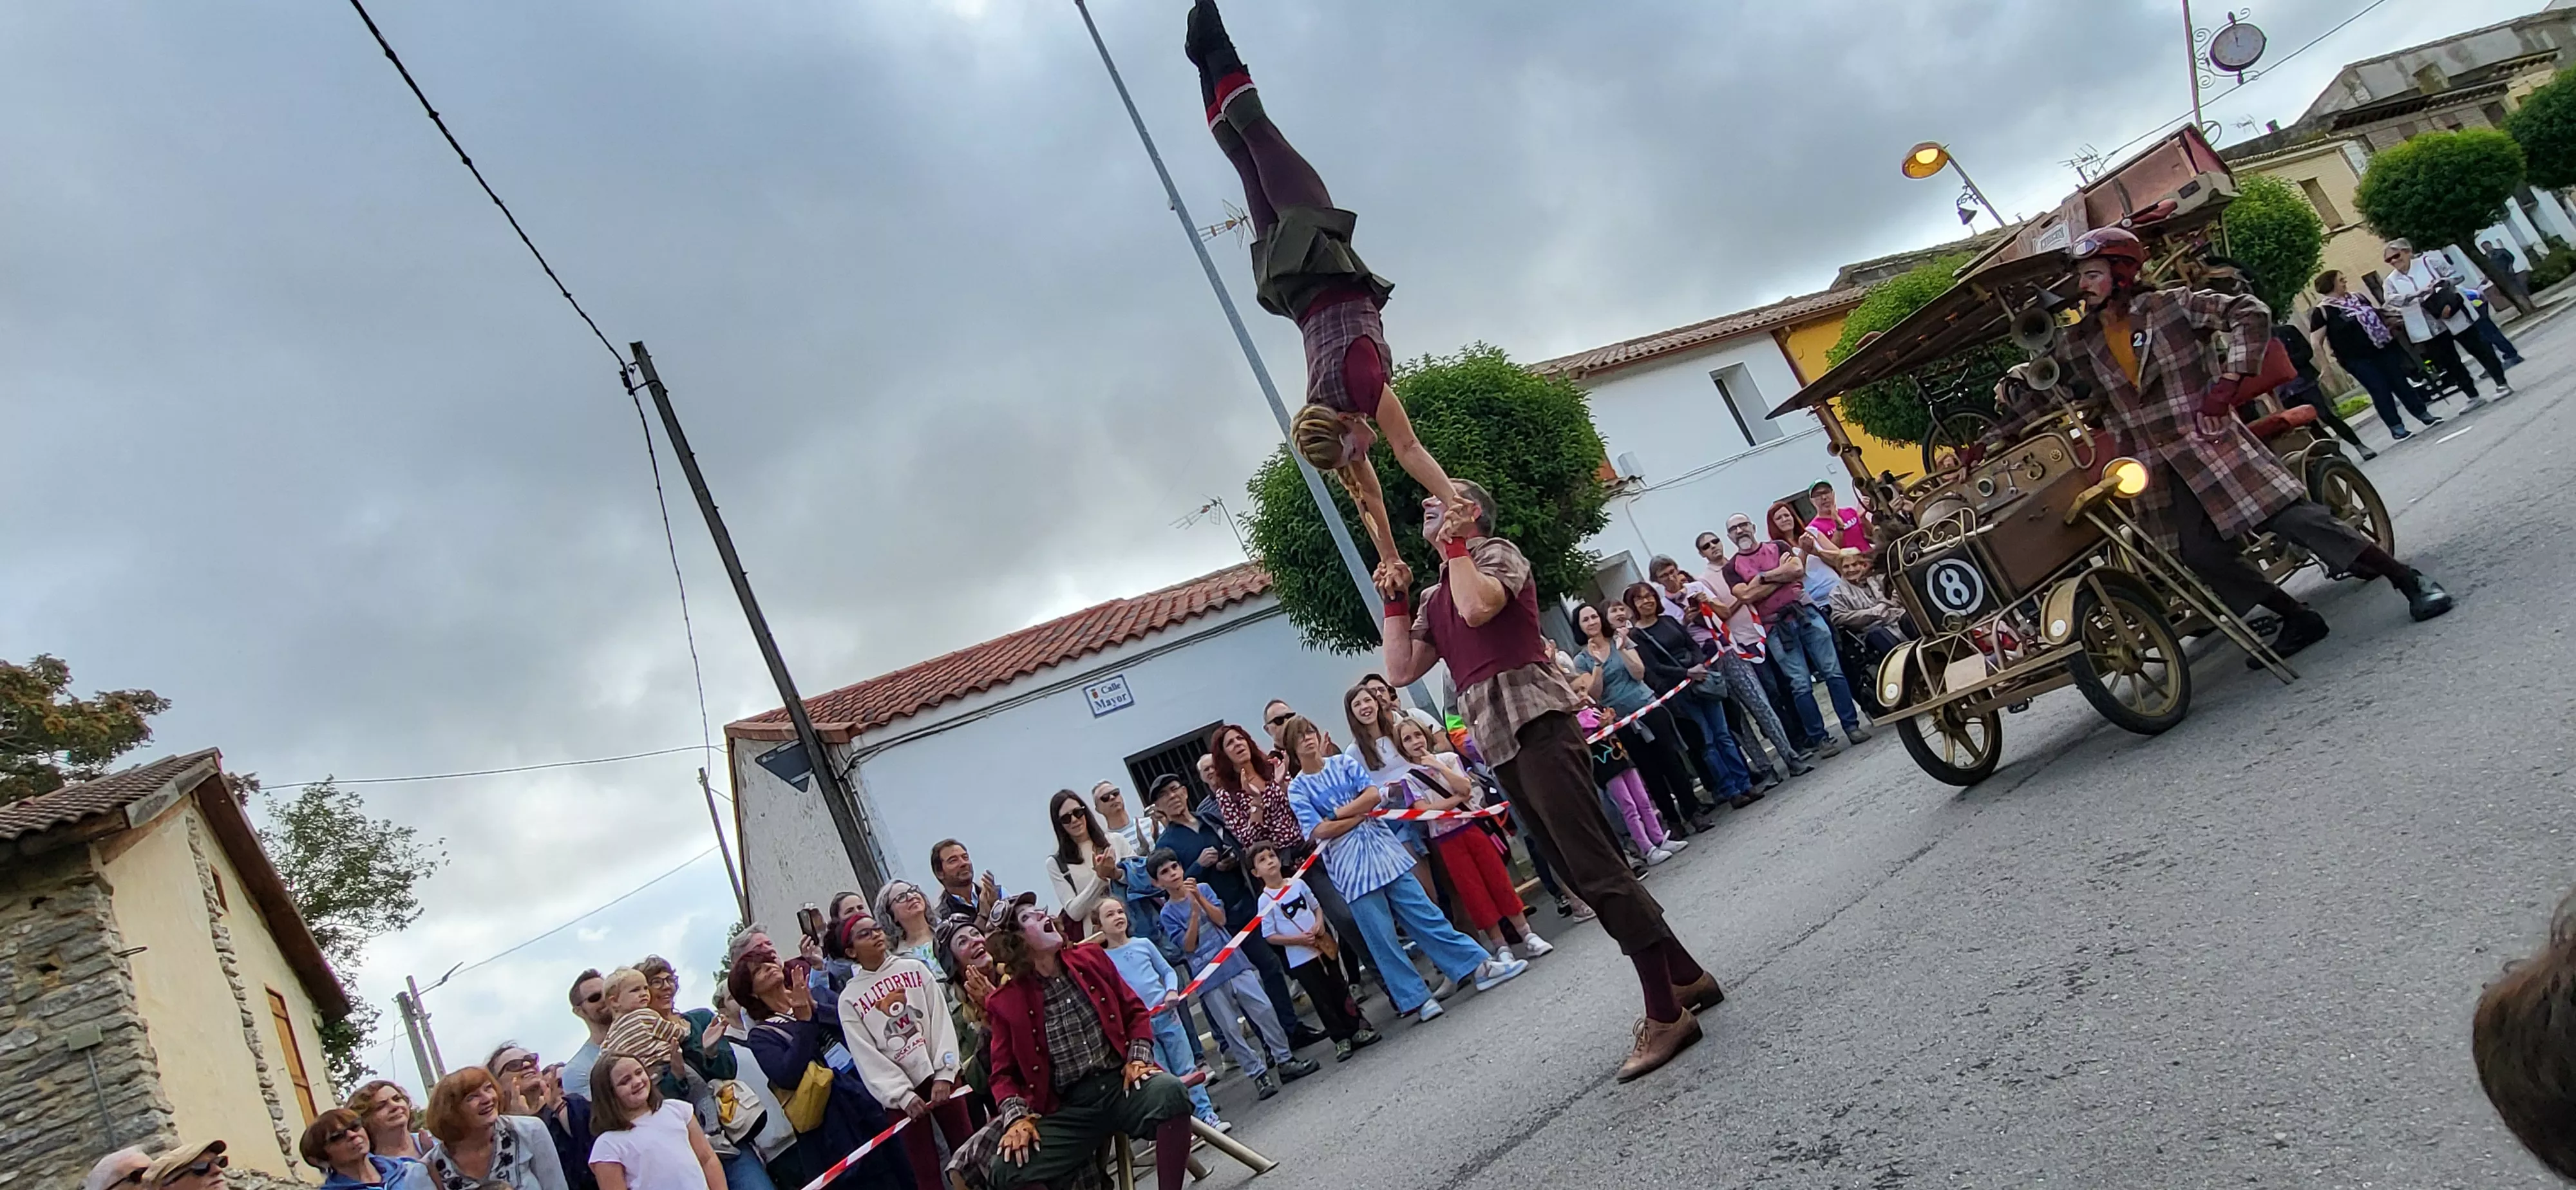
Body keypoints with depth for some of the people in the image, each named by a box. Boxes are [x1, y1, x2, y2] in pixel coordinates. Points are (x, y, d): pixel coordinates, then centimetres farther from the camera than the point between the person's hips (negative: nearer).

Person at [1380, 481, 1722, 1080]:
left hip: (1535, 723, -8)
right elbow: (1401, 670, 15)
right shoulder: (1436, 597, 23)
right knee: (1585, 871, 10)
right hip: (1498, 744, 8)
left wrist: (1454, 544, -8)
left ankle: (1665, 1013, -9)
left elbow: (1479, 608, -20)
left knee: (1596, 867, -12)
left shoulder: (1498, 553, 2)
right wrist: (1394, 598, 13)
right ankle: (1685, 977, 21)